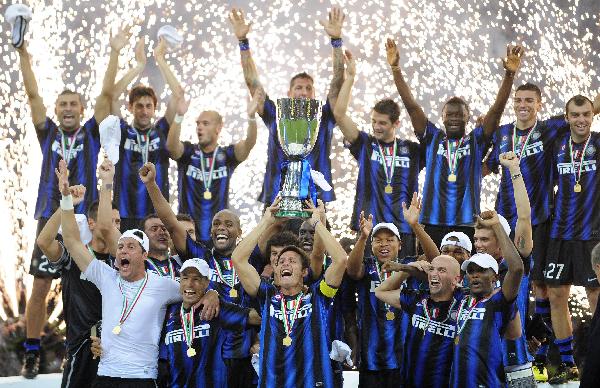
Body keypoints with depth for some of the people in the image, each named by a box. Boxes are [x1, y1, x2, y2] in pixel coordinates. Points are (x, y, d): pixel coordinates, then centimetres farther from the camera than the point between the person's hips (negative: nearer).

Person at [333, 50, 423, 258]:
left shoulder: (412, 150, 9)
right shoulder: (365, 145, 6)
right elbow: (339, 115, -2)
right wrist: (350, 77, -5)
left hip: (404, 230, 1)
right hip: (368, 227, -1)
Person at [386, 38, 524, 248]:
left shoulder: (476, 141, 9)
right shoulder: (433, 138, 12)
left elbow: (497, 109, -1)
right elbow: (411, 106, 6)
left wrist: (509, 74, -13)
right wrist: (396, 69, -2)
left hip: (467, 225, -1)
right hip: (433, 224, 1)